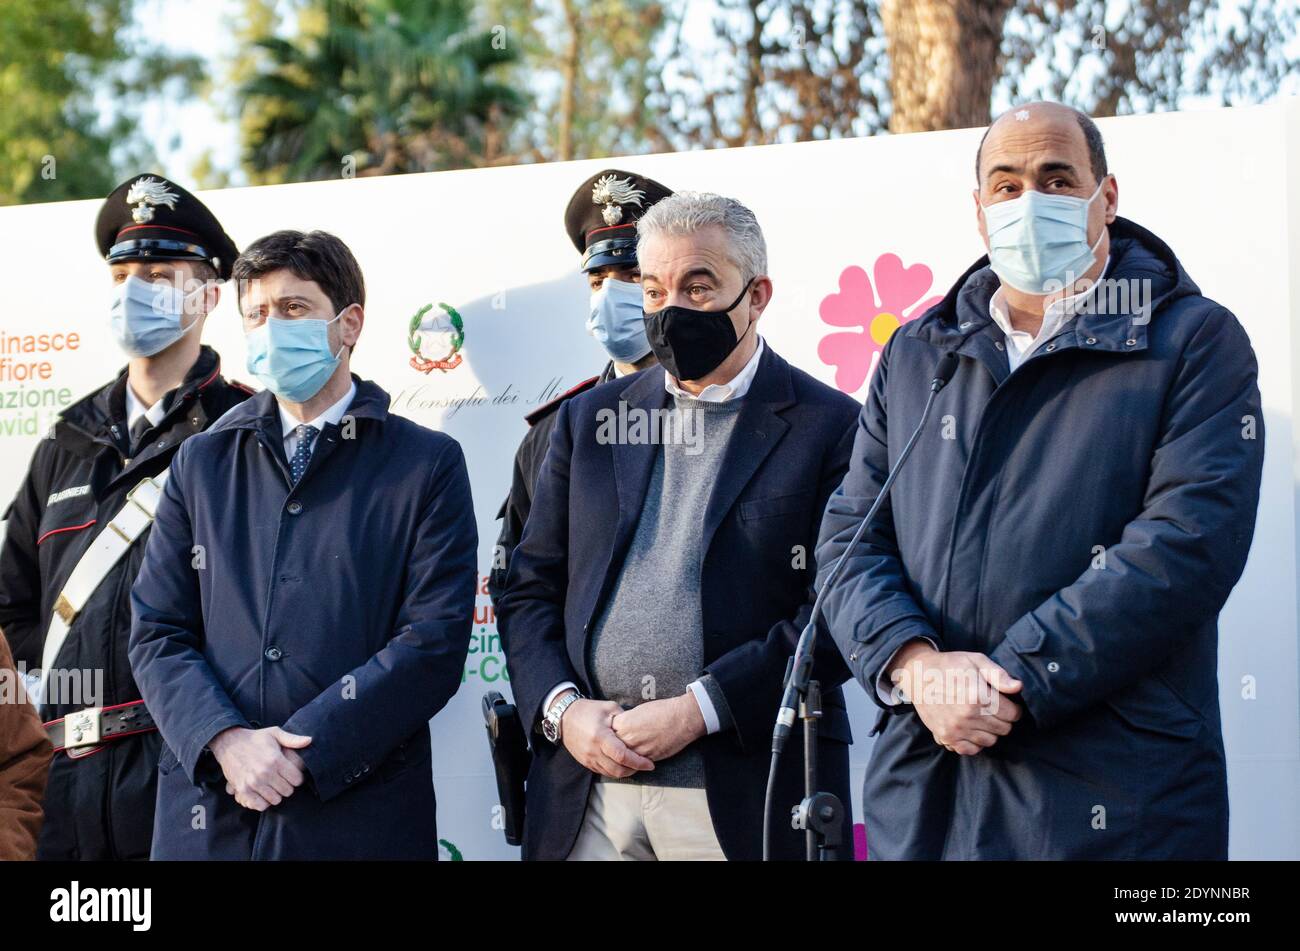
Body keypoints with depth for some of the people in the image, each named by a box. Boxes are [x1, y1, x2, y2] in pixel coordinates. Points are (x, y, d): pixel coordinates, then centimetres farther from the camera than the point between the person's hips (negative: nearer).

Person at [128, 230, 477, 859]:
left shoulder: (428, 465, 2)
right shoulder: (201, 464, 12)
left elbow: (435, 640, -7)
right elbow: (158, 633, 6)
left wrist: (302, 750, -15)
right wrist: (224, 739, -12)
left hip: (362, 815, -2)